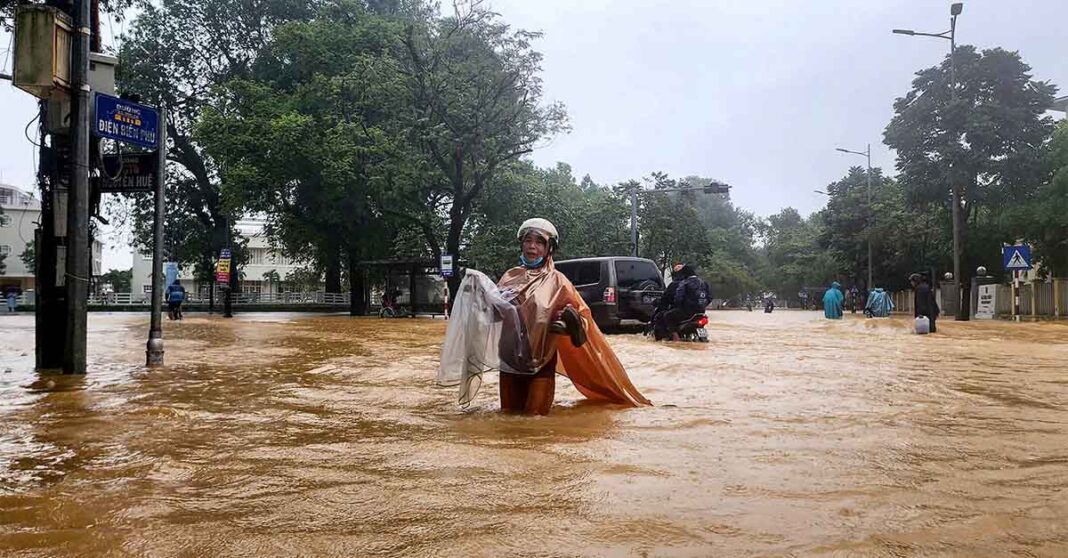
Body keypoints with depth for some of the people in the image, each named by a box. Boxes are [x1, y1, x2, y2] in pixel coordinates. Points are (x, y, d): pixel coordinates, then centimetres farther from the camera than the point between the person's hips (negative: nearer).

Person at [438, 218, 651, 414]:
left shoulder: (556, 281, -3)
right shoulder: (511, 276, 7)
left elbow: (583, 315, -3)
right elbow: (493, 310, 14)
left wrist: (572, 322, -24)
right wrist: (478, 290, -3)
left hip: (540, 361, -3)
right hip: (509, 358, 4)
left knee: (535, 414, -1)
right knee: (509, 411, 9)